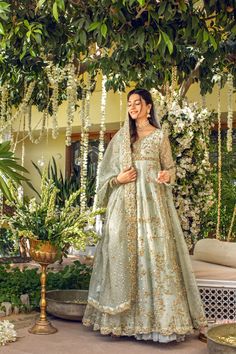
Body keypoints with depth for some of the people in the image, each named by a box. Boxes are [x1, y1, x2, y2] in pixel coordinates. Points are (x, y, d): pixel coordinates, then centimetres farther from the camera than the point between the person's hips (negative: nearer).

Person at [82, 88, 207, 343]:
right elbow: (108, 171, 15)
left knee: (155, 251, -8)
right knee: (123, 251, -2)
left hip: (151, 199, -2)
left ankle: (159, 317, -2)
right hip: (125, 201, 2)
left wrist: (167, 176, -14)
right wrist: (118, 179, -5)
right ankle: (124, 318, 6)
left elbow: (169, 167, 8)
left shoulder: (160, 136, 8)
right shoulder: (121, 137, 14)